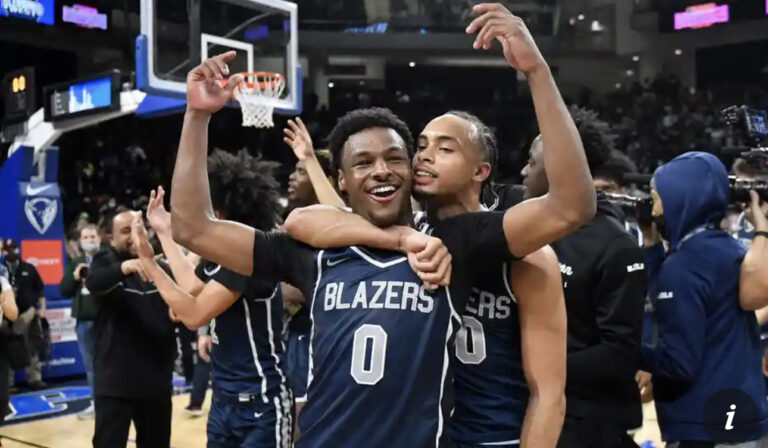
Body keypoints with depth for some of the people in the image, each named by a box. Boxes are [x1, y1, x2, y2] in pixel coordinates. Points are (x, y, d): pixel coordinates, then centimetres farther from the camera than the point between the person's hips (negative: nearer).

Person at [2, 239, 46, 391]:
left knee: (31, 348, 8)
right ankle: (7, 382, 9)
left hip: (28, 313, 2)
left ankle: (34, 379, 16)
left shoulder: (29, 269, 6)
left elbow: (40, 290, 8)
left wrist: (42, 308, 1)